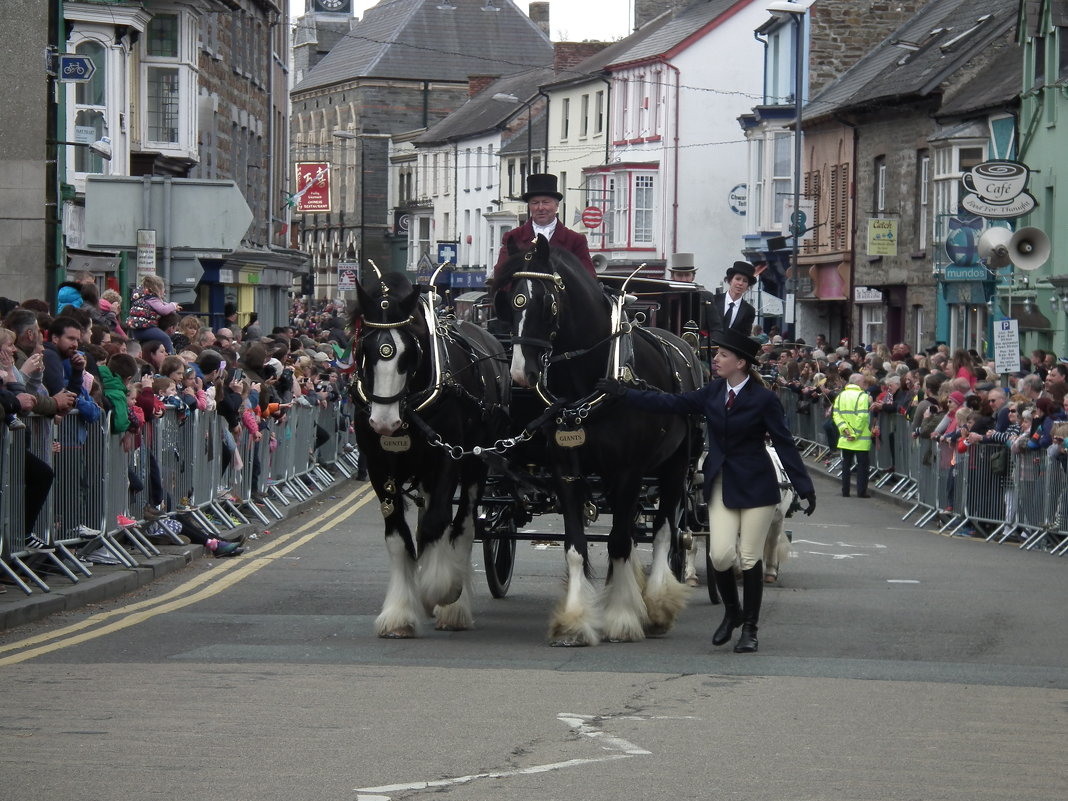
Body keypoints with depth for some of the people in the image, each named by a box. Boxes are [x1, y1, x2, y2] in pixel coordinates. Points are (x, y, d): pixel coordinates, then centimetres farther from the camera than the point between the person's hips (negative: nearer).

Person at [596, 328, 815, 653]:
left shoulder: (763, 399, -8)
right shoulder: (713, 393, 6)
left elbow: (784, 443, -8)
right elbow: (672, 403, 8)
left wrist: (805, 488, -10)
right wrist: (625, 394, 5)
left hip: (756, 485, -4)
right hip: (721, 485, 4)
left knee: (750, 558, -1)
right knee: (720, 555, -6)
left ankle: (749, 627, 12)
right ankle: (731, 611, 20)